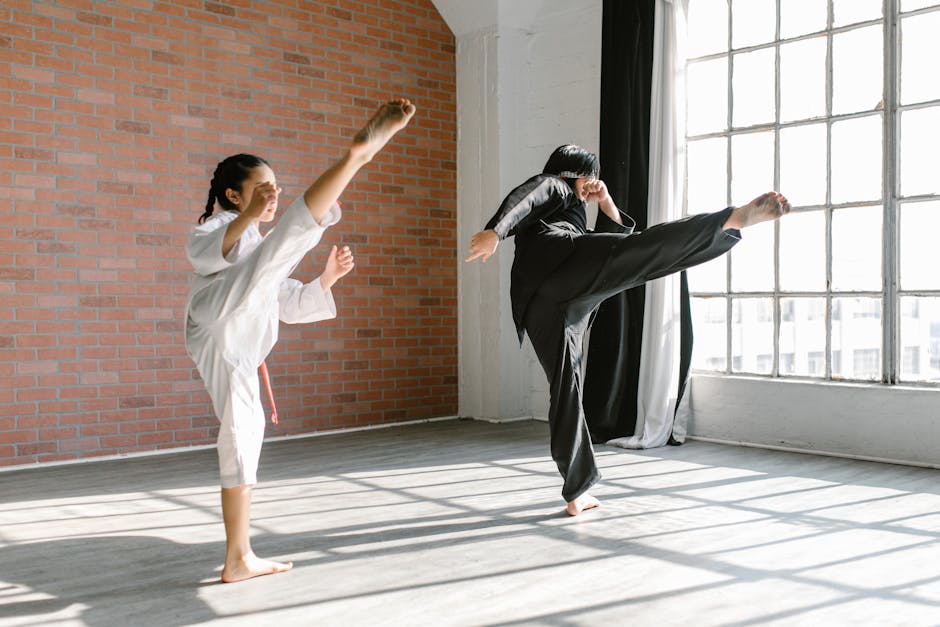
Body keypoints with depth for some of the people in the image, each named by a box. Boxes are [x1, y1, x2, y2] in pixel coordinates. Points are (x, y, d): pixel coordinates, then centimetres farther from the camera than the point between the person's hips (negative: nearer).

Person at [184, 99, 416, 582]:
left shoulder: (258, 247, 38)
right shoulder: (219, 225, 17)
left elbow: (292, 306, 31)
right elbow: (200, 252, -10)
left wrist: (328, 277, 15)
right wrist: (246, 218, -27)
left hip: (234, 347, 8)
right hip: (221, 315, -8)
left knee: (244, 435, 8)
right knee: (291, 230, -24)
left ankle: (239, 559, 15)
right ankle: (359, 151, -45)